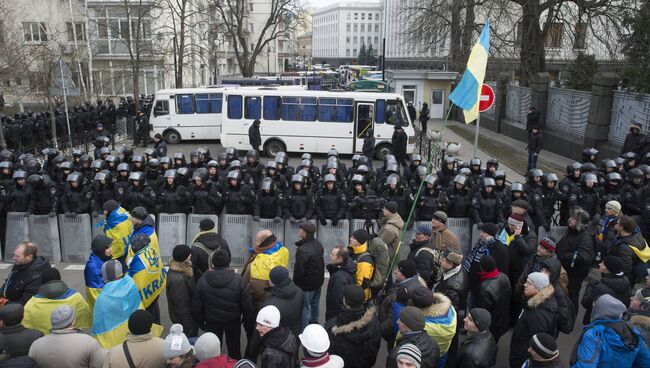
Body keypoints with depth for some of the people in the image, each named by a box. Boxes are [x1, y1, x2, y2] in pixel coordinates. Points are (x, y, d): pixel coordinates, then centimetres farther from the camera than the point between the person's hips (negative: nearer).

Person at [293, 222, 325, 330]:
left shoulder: (303, 250, -30)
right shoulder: (318, 244, -2)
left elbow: (299, 270, -25)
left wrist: (296, 283, -10)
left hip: (307, 284, -9)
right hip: (319, 280, 9)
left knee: (305, 308, 4)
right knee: (315, 304, 27)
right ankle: (314, 322, 46)